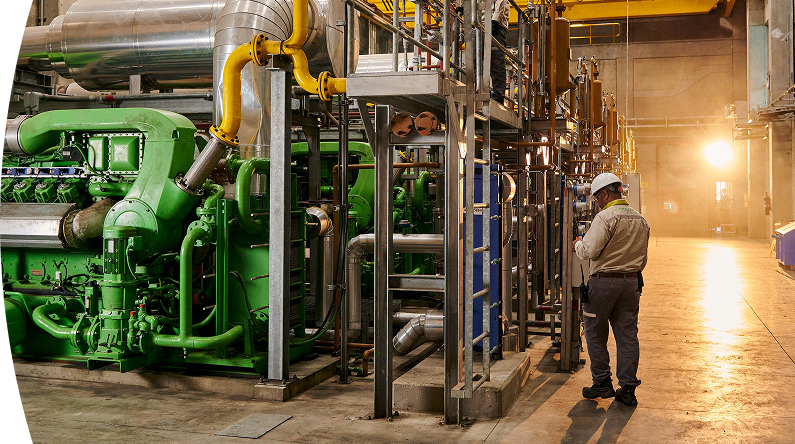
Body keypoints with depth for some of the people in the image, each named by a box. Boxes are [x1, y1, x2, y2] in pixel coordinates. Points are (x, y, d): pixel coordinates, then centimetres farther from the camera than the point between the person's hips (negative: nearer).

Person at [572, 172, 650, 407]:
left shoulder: (606, 217, -14)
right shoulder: (640, 219, 11)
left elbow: (590, 251, -17)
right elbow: (642, 258, 17)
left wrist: (578, 244, 2)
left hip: (604, 281, -7)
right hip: (632, 282, 7)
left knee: (595, 333, 7)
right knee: (627, 335, 8)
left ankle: (602, 383, 12)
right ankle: (628, 389, 10)